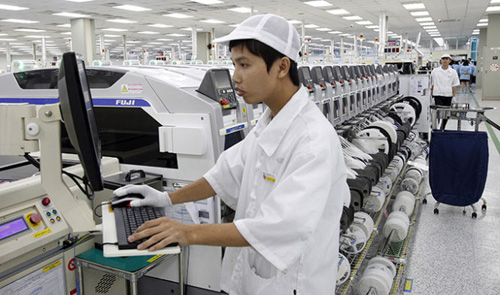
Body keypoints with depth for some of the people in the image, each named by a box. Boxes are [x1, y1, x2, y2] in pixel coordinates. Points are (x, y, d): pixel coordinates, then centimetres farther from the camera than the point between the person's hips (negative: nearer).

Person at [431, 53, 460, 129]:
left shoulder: (453, 72, 4)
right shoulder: (435, 71, 2)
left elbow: (454, 85, 4)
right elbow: (432, 84, 7)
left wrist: (454, 96, 0)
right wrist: (431, 94, 4)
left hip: (448, 95, 2)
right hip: (438, 95, -2)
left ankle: (442, 129, 23)